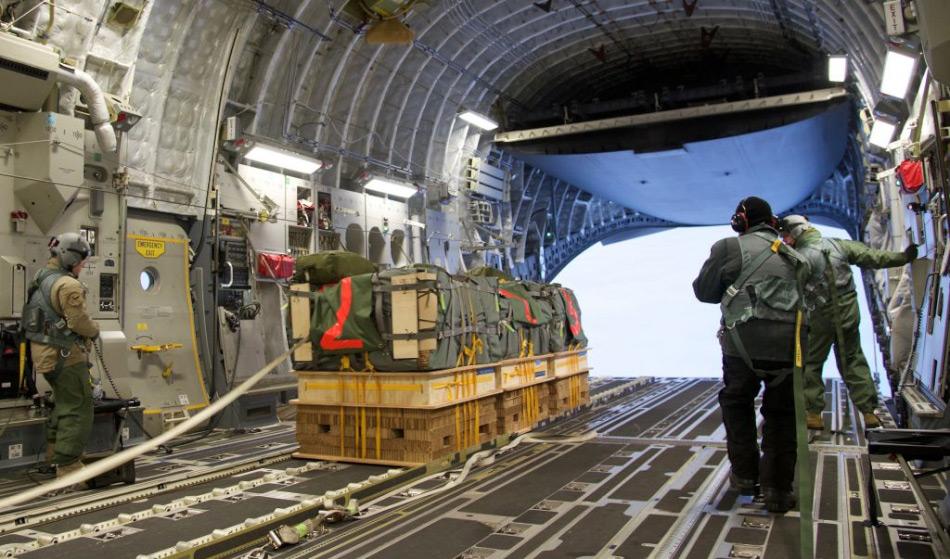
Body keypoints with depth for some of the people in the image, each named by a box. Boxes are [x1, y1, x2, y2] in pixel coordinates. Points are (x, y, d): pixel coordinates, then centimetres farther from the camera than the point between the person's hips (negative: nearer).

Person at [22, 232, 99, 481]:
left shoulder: (42, 279, 12)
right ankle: (68, 466, -2)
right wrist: (95, 330, -1)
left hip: (46, 352, 10)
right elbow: (79, 321, -22)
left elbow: (51, 316, 13)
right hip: (66, 355, -10)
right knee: (77, 409, -4)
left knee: (63, 401, 27)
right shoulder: (68, 285, -19)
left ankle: (54, 450, 42)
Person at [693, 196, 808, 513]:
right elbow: (803, 297, 19)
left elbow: (704, 291, 4)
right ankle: (778, 490, 15)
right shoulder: (793, 256, 16)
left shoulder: (731, 248, 1)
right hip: (788, 345, 3)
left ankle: (745, 475, 22)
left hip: (745, 343, -3)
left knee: (737, 404, 20)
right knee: (781, 415, 14)